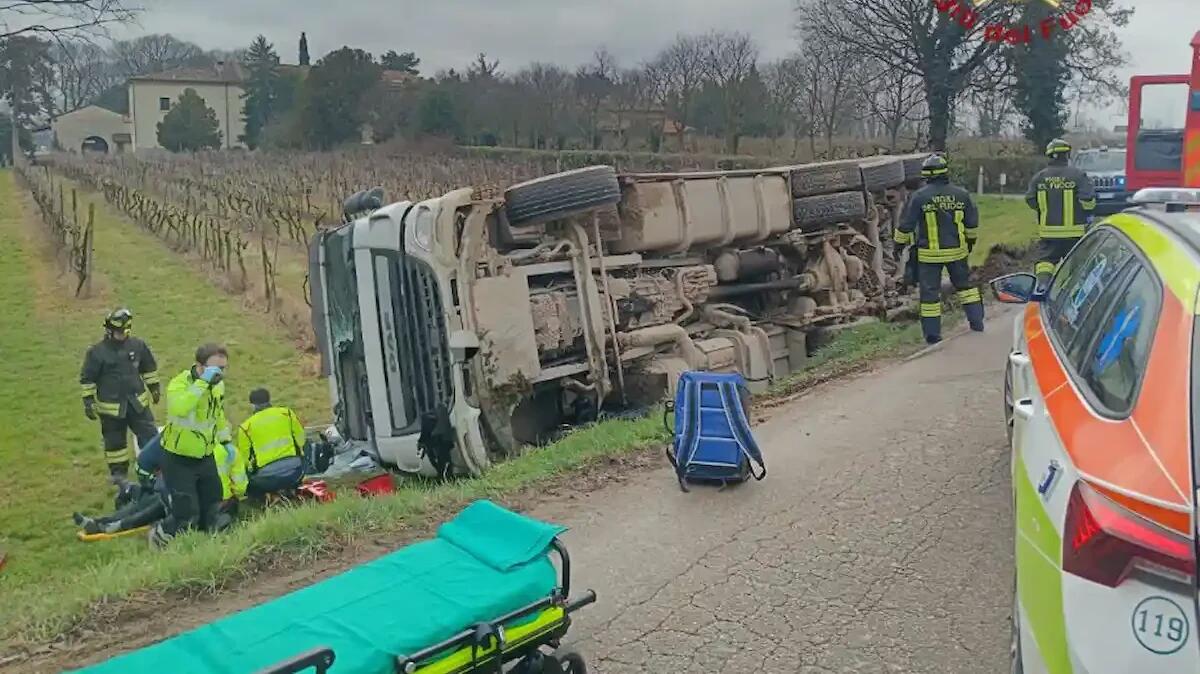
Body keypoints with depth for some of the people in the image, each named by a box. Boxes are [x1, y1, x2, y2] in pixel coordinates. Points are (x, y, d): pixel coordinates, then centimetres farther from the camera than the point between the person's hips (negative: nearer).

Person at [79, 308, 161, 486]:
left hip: (138, 402, 3)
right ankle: (118, 472, 27)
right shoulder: (97, 352, -13)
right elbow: (87, 378, -5)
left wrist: (153, 387, 17)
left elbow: (149, 367, 13)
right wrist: (88, 401, -6)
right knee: (115, 441, 11)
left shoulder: (137, 345, -3)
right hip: (111, 407, -3)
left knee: (150, 436, 5)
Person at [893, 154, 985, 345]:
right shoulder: (961, 194, 0)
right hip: (957, 250, 3)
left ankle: (933, 334, 4)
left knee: (930, 291, 3)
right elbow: (972, 222, 11)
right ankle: (977, 321, 24)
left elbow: (906, 224, -5)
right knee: (965, 284, 22)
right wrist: (971, 241, 27)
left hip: (930, 254, -3)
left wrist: (900, 244, 9)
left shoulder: (919, 197, -10)